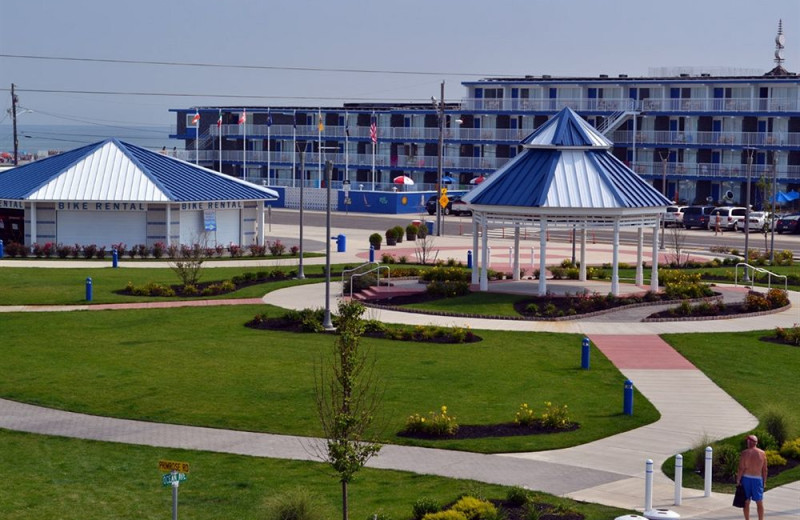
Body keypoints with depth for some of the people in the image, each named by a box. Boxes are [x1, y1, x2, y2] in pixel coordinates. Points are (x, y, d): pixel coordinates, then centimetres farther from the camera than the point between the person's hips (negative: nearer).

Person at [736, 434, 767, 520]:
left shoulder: (744, 453, -8)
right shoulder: (762, 453, -2)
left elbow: (741, 469, -11)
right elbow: (764, 469, 1)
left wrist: (738, 480, -4)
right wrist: (764, 481, 9)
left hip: (746, 478, -1)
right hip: (757, 479, 1)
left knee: (746, 501, 8)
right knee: (759, 502, 6)